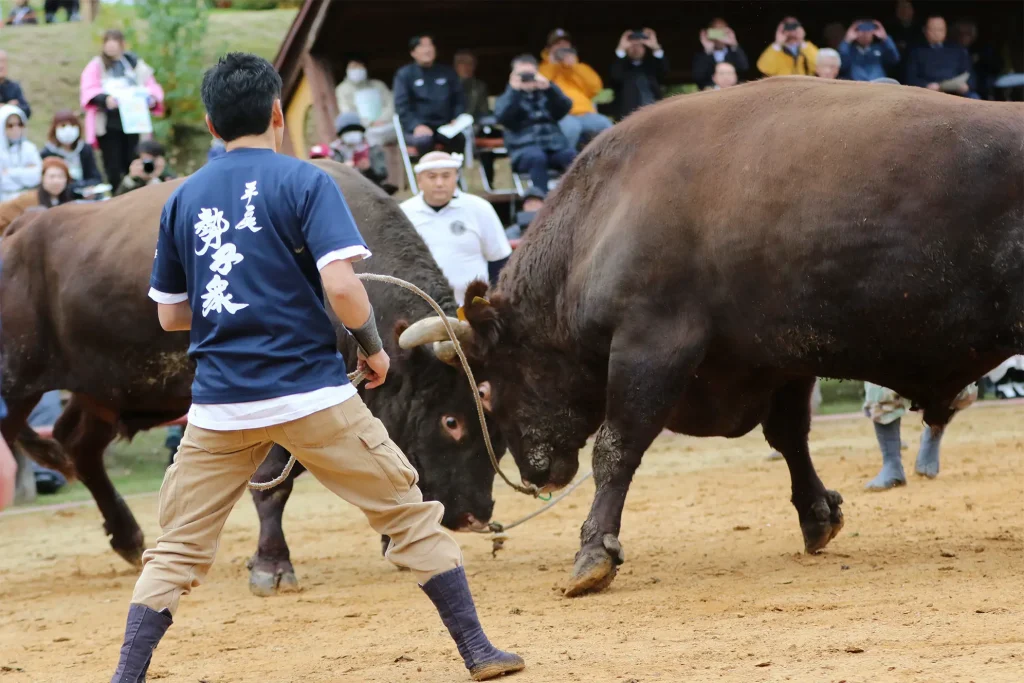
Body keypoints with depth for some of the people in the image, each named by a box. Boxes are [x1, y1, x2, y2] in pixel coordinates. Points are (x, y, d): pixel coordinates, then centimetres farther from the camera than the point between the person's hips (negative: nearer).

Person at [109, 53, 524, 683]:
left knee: (178, 551, 10)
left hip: (220, 408, 3)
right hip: (311, 395, -3)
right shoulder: (304, 182, -3)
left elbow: (170, 314, 13)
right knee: (409, 513, 8)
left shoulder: (184, 199, 9)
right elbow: (340, 284, -15)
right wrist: (373, 346, 1)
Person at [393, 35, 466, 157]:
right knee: (424, 140, -37)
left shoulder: (448, 72, 18)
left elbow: (459, 100, 17)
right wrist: (416, 126, -19)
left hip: (445, 127, 2)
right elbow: (402, 106, -2)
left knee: (459, 139, -31)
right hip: (419, 128, -2)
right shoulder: (404, 75, 8)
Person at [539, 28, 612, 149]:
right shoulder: (544, 70, 22)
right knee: (571, 126, -40)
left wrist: (575, 67, 7)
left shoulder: (579, 69, 30)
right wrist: (551, 66, 6)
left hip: (585, 114, 3)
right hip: (559, 116, -3)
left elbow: (595, 87, 12)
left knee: (605, 125, -31)